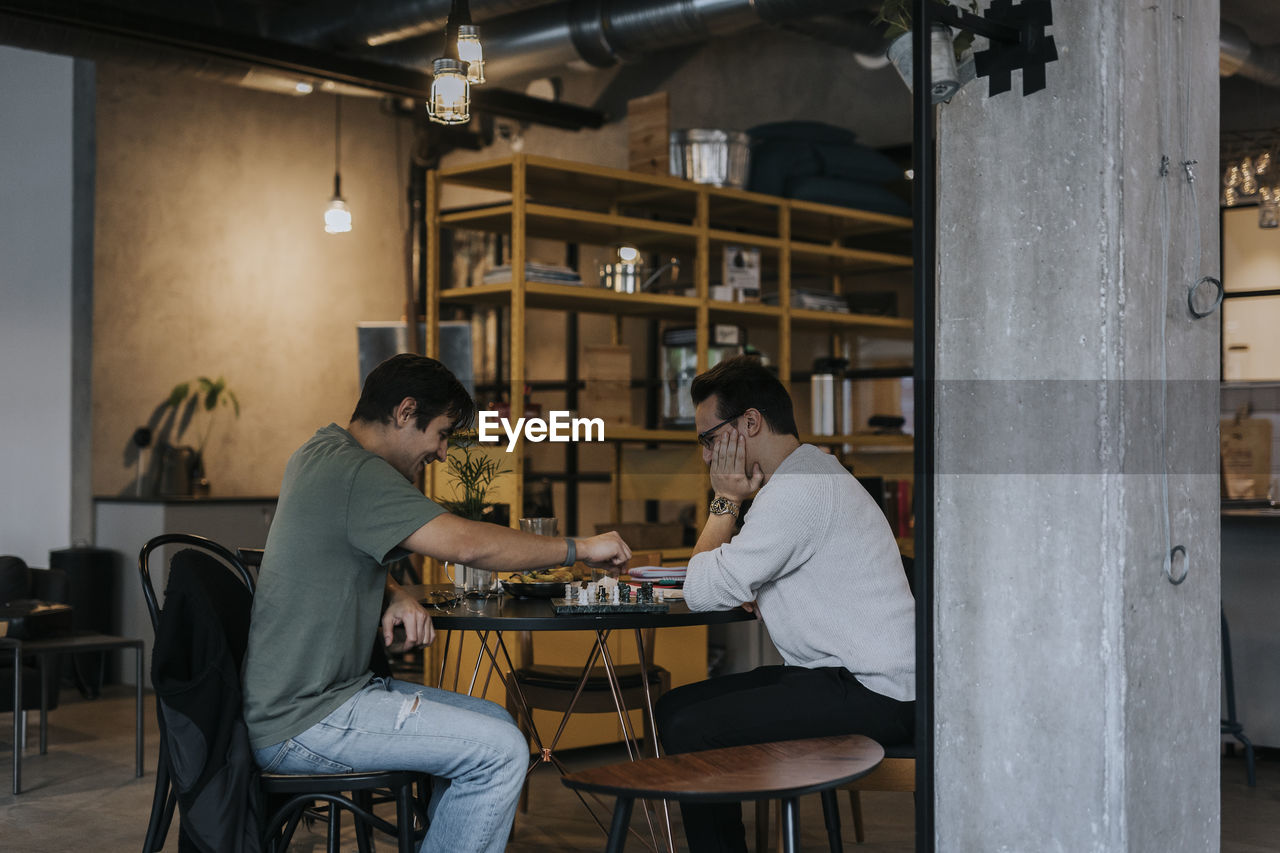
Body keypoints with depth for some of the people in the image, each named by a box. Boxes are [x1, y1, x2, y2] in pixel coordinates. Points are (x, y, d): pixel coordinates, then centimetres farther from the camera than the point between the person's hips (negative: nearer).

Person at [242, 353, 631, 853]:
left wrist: (395, 596, 2)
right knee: (502, 752, -15)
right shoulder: (354, 472, -20)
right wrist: (579, 548, -14)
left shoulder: (321, 453, 12)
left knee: (494, 724, 13)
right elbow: (466, 544, -27)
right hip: (299, 724, -10)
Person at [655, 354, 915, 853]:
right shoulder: (813, 470, 16)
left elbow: (702, 592, -17)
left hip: (871, 695, -11)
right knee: (674, 708, 8)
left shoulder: (797, 489, -18)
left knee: (690, 732, -20)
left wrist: (726, 501, -6)